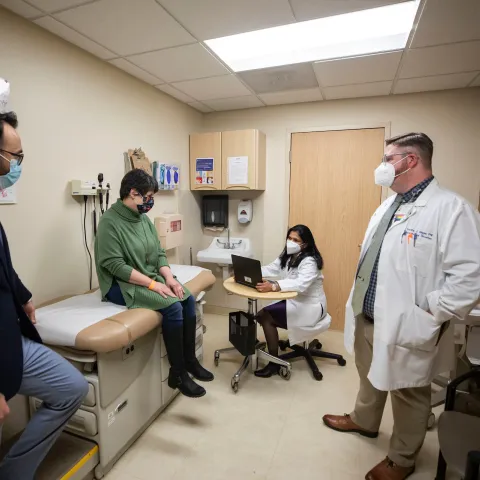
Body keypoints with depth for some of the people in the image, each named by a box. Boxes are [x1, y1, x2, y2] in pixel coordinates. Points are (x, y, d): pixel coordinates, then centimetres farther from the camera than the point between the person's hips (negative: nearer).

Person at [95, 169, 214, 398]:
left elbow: (159, 253, 8)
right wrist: (153, 284, -24)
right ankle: (177, 373, -8)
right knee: (173, 307, -25)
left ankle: (190, 360, 4)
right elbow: (115, 265, -22)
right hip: (123, 284, -7)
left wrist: (169, 278, -10)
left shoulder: (143, 218, 6)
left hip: (151, 278, 7)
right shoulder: (110, 222, -16)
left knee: (188, 299, -11)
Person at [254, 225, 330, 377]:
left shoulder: (310, 262, -21)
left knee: (266, 316, -17)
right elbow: (271, 269, -2)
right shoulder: (287, 256, 7)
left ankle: (274, 363, -5)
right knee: (264, 314, -8)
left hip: (310, 306, -8)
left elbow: (301, 284, -38)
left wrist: (274, 286, -51)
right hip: (294, 300, 8)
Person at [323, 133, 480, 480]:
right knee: (370, 377, 27)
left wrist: (428, 317, -21)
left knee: (408, 395, 16)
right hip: (368, 318, 8)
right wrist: (360, 304, 13)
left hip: (407, 329, -7)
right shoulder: (387, 206, 8)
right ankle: (364, 421, 53)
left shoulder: (451, 208, -19)